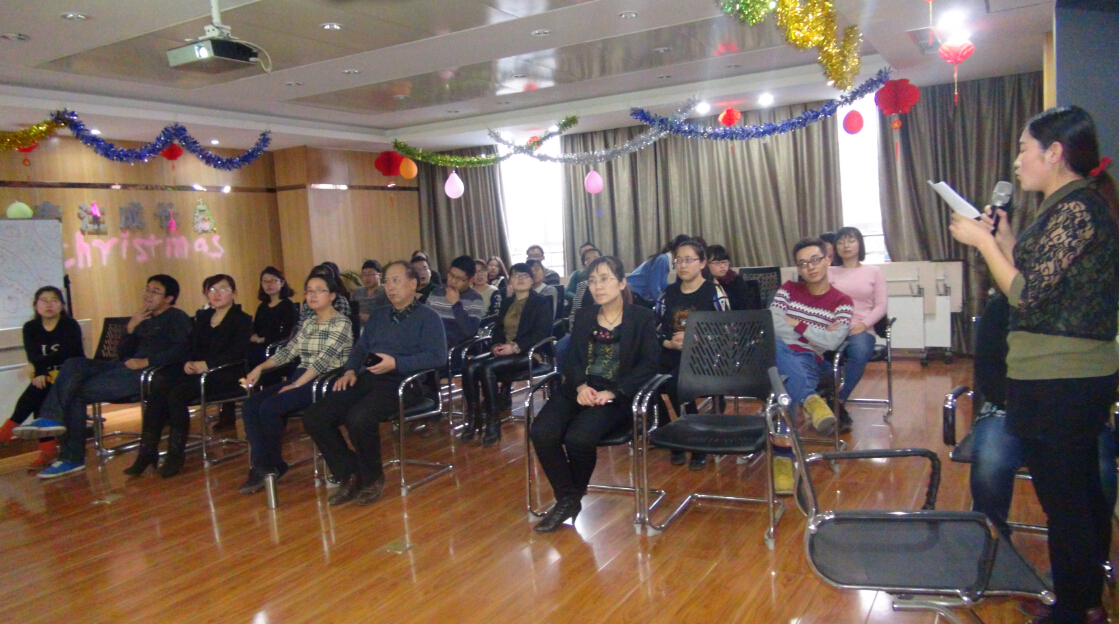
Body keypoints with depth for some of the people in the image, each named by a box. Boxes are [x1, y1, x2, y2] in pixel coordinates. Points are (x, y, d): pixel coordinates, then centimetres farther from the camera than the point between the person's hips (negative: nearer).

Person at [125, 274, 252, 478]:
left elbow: (237, 352, -12)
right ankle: (147, 452, -20)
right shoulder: (202, 317, 23)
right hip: (195, 370, 6)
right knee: (158, 389, -21)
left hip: (224, 375, -6)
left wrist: (207, 364, -21)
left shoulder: (242, 320, 2)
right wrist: (188, 363, -6)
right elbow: (191, 346, 16)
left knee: (176, 394, -29)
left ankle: (176, 454, -20)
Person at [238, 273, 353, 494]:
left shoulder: (341, 324, -7)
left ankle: (274, 465, -4)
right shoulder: (308, 324, 18)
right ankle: (260, 467, -12)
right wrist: (260, 368, 4)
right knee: (250, 406, -12)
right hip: (300, 379, 8)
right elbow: (288, 351, 17)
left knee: (269, 407, -25)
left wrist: (295, 385, -22)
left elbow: (323, 360, -17)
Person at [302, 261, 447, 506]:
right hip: (366, 379, 7)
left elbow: (437, 356, -9)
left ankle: (372, 478, -9)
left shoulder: (428, 317, 5)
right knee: (314, 418, -13)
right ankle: (350, 475, -1)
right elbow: (359, 348, 27)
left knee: (359, 417, -34)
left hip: (401, 382, -7)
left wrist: (395, 363, -17)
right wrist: (350, 370, 5)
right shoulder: (378, 315, 27)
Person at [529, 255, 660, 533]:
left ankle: (575, 495, -1)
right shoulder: (583, 317, 19)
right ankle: (566, 500, -5)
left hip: (616, 395, -4)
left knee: (578, 437, -31)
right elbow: (571, 359, 11)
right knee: (541, 432, -24)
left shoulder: (643, 318, 6)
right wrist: (580, 386, -11)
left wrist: (612, 392, -17)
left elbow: (649, 364, -4)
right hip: (580, 390, 5)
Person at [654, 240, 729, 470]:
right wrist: (669, 343, -9)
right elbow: (654, 329, 12)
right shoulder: (668, 293, 15)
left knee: (675, 383, -34)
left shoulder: (714, 292, 3)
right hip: (671, 355, 4)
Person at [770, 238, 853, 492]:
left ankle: (783, 459, -36)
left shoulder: (842, 302, 10)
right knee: (772, 343, -39)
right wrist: (816, 335, -2)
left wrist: (797, 325, -3)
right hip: (777, 356, 2)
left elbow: (832, 342, -7)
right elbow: (773, 326, -1)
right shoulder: (788, 289, 15)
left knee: (786, 387, -40)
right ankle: (811, 400, -47)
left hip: (809, 362, -2)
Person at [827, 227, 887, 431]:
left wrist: (863, 324, -12)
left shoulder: (873, 271, 15)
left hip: (862, 329, 0)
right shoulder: (829, 272, 17)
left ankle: (838, 403, -25)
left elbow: (881, 305, 7)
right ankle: (837, 405, -23)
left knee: (860, 352, -38)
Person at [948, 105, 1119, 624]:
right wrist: (1004, 240, 10)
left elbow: (1027, 294, -20)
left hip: (1055, 382, -11)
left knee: (1062, 502, 0)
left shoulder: (1074, 209, -16)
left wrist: (982, 240, -11)